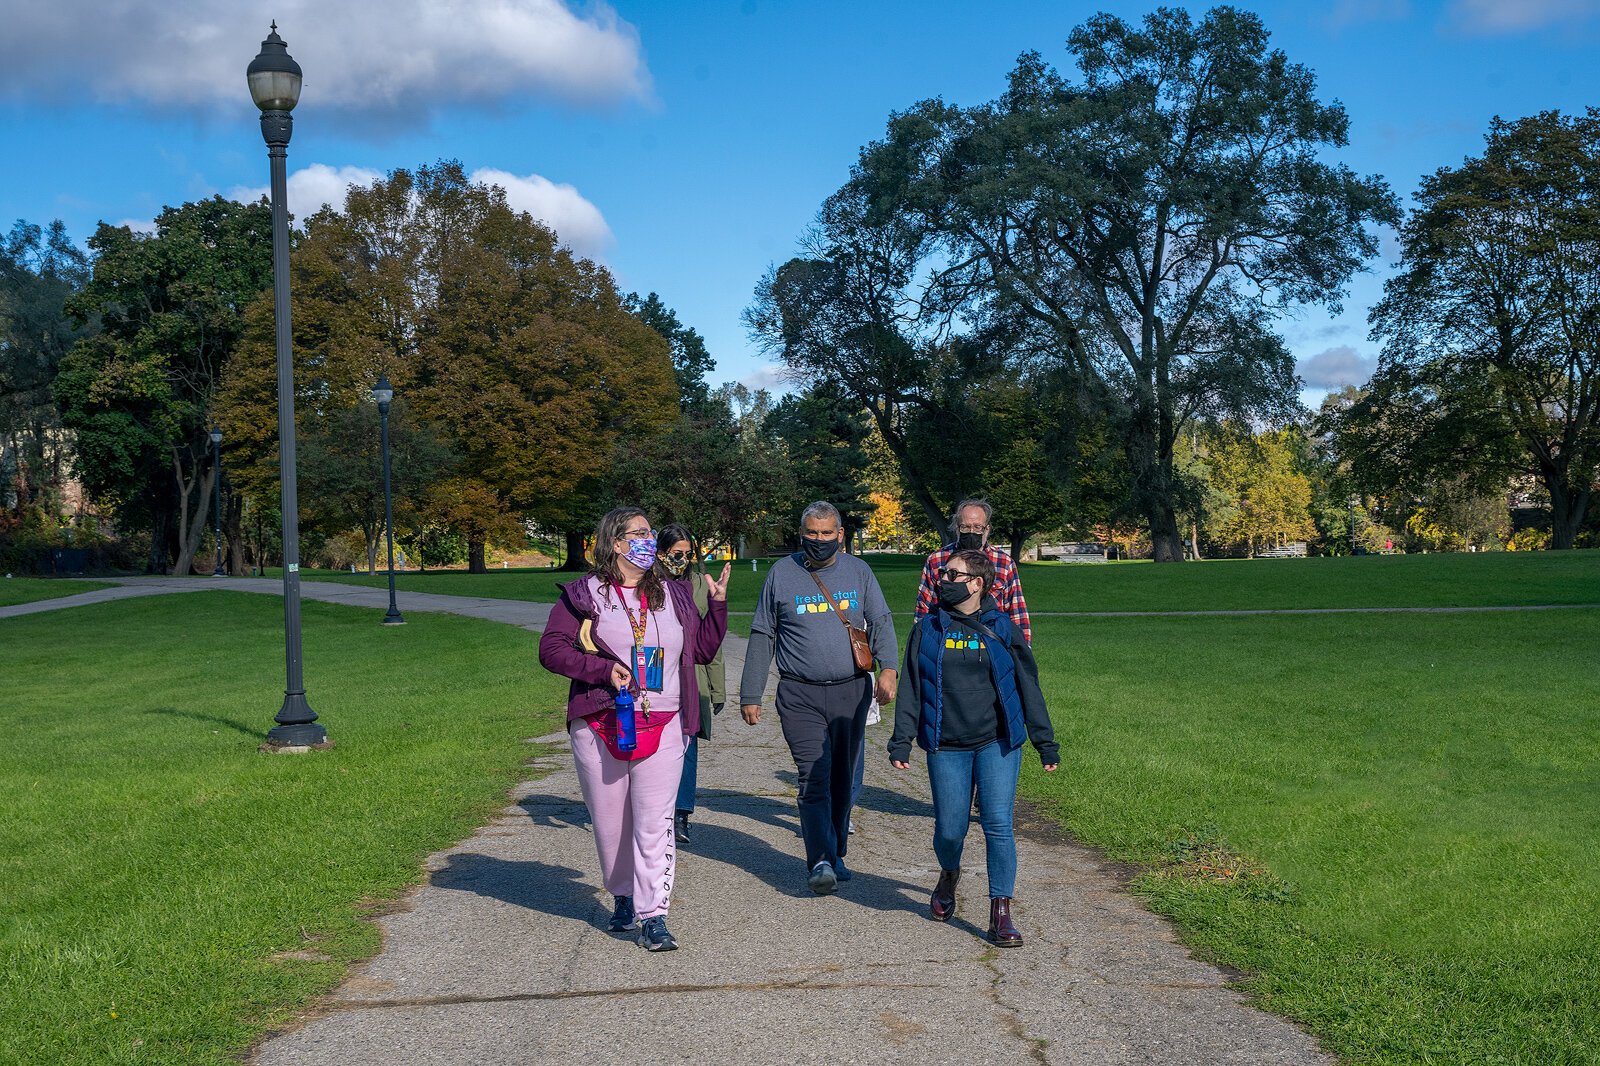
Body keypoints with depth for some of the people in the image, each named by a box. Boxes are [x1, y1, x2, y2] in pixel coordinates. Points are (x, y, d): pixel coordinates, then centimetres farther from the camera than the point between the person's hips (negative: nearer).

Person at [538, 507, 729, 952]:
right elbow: (551, 649, -4)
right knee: (609, 820, 9)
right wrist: (603, 669, -14)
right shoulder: (583, 595, 2)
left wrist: (718, 605, 7)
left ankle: (652, 916, -6)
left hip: (662, 727, 2)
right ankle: (623, 896, 31)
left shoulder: (673, 595, 14)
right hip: (600, 726, -1)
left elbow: (703, 650, 18)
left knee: (655, 822, -7)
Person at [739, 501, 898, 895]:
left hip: (851, 692, 2)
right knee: (813, 778, -13)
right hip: (800, 696, -2)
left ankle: (834, 856, 23)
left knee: (841, 777, 10)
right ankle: (821, 861, -18)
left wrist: (887, 668, -14)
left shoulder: (858, 571, 8)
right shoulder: (781, 573, 4)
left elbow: (881, 622, 4)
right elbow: (762, 637, 7)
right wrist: (750, 695, 4)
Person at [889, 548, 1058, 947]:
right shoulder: (927, 629, 6)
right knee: (950, 829, 4)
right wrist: (901, 741, 1)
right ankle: (949, 875, 38)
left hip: (997, 743, -1)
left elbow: (1028, 686, 7)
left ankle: (1001, 913, 1)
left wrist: (1045, 742, 6)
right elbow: (910, 688, 7)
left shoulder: (1002, 629, 3)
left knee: (998, 824, -9)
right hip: (946, 747, 1)